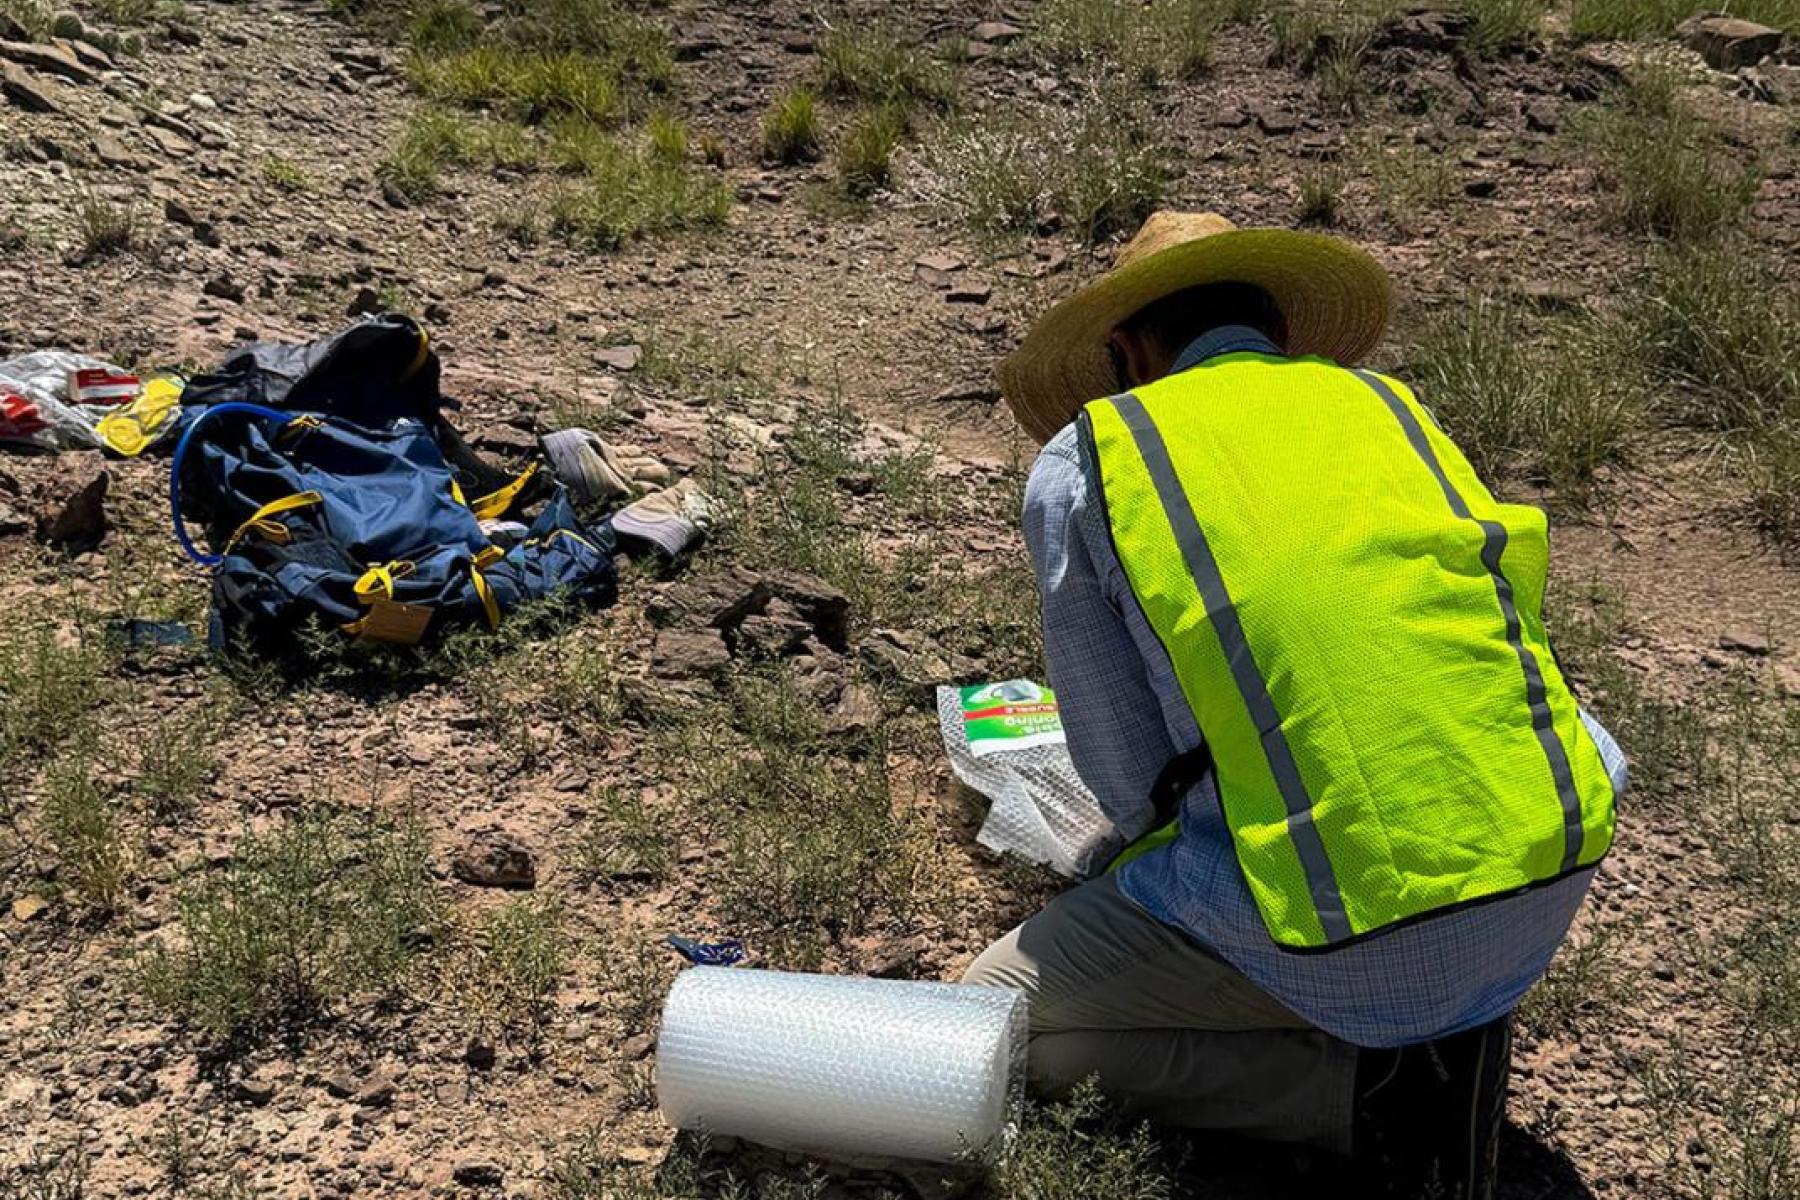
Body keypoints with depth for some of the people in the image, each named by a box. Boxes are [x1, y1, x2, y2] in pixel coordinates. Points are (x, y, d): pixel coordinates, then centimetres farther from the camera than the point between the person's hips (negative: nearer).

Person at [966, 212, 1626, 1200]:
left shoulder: (1083, 459, 3)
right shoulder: (1384, 405, 16)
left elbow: (1122, 775, 3)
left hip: (1341, 942, -5)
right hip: (1552, 877, 5)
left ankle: (1374, 1088, 2)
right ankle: (1448, 1034, 18)